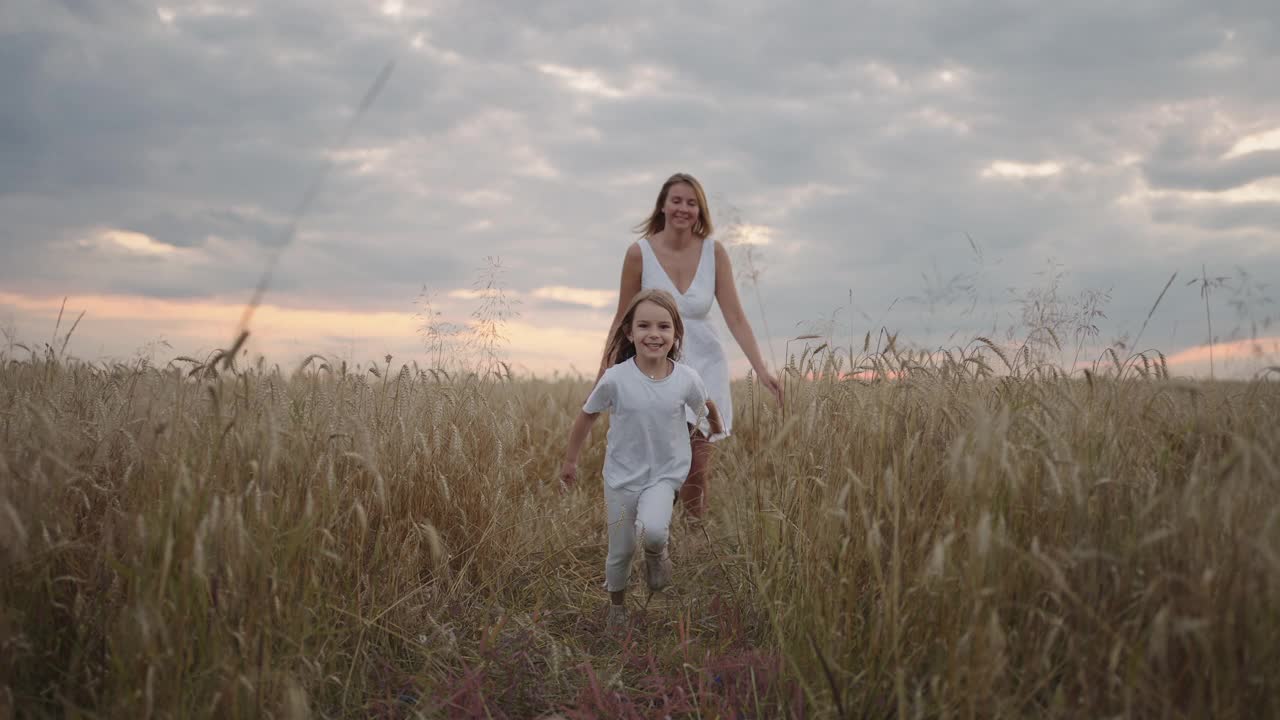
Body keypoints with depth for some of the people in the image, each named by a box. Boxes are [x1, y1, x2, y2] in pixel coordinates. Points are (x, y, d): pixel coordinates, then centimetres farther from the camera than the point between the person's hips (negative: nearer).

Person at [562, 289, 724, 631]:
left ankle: (657, 551, 9)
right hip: (621, 477, 0)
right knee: (621, 551, 10)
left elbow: (706, 408, 8)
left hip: (665, 474, 0)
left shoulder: (687, 379, -15)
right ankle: (617, 605, 39)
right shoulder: (616, 378, -18)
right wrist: (570, 461, 7)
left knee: (653, 530, -28)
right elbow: (586, 416, -2)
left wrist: (717, 431, 25)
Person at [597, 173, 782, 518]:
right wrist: (603, 372, 4)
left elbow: (735, 316, -5)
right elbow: (623, 319, 2)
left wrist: (761, 369, -14)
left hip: (705, 367, 1)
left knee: (697, 463, -2)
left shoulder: (714, 252, -4)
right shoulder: (640, 252, -7)